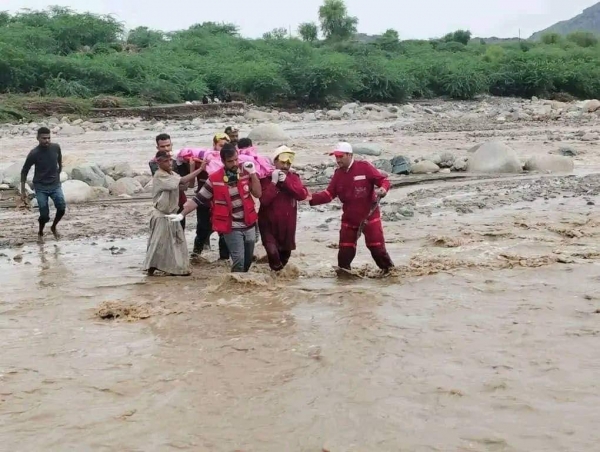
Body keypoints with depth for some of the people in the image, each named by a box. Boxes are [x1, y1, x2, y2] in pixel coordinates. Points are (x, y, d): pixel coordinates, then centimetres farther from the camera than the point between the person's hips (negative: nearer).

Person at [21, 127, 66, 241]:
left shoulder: (56, 147, -8)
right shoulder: (34, 153, -17)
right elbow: (24, 172, -8)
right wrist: (23, 191, -8)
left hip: (55, 185, 3)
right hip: (40, 187, -3)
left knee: (62, 208, -12)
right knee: (44, 214, -7)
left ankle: (54, 227, 19)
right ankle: (40, 233, 25)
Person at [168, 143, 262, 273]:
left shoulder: (245, 173, -4)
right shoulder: (215, 179, -13)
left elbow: (258, 194, -8)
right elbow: (198, 199, -7)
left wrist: (253, 173, -17)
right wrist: (181, 214, -14)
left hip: (249, 225, 4)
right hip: (231, 228, -4)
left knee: (248, 260, 16)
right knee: (239, 260, -10)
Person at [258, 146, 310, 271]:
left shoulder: (293, 177, 3)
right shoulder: (266, 178, -9)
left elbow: (303, 195, -14)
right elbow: (264, 200, -21)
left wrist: (286, 181, -20)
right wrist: (274, 182, -25)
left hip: (287, 225, 4)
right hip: (269, 224, -4)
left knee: (285, 253, 19)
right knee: (272, 252, -23)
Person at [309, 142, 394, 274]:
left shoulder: (364, 167, -14)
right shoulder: (338, 174, 5)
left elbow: (383, 180, -15)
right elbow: (329, 194, 0)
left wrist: (383, 188, -38)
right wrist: (312, 198, -14)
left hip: (369, 217, -5)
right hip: (349, 219, 5)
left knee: (377, 247, -2)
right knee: (345, 249, 7)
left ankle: (389, 270, 15)